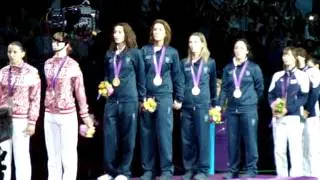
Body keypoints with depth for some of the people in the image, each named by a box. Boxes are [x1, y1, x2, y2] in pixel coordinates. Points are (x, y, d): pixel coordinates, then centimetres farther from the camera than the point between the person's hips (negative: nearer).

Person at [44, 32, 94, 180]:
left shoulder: (73, 65, -8)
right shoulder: (48, 64, 6)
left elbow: (80, 91, -6)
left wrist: (85, 115, -5)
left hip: (67, 114, -5)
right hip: (49, 114, 5)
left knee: (68, 155, 0)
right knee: (52, 154, 11)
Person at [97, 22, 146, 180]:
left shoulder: (134, 53, 1)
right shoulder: (109, 54, 13)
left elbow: (141, 77, 4)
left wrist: (142, 98, 4)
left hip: (129, 100, -4)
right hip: (111, 101, 4)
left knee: (127, 137, 2)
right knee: (109, 137, 2)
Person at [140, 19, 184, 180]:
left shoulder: (172, 52, 7)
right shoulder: (145, 50, 8)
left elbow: (177, 76, 8)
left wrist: (179, 98, 4)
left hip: (164, 96, -2)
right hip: (147, 97, 2)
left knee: (164, 133, -7)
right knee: (147, 134, 2)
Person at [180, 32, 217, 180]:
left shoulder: (210, 63, 8)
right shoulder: (184, 63, 11)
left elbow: (213, 85, 12)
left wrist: (214, 104, 11)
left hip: (203, 105, -2)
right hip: (186, 106, 2)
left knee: (202, 138, -4)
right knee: (187, 139, 3)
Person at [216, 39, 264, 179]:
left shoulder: (254, 68, 1)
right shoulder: (228, 68, 10)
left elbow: (260, 88, 8)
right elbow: (224, 88, 8)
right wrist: (219, 105, -1)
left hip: (249, 109, -3)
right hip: (231, 109, 3)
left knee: (250, 140, -3)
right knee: (232, 141, 5)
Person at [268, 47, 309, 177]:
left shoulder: (302, 76, 2)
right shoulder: (277, 76, 17)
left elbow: (303, 97, -6)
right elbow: (271, 94, 14)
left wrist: (288, 108, -17)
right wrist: (273, 105, -8)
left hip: (294, 116, -5)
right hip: (277, 117, 5)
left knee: (295, 148, -8)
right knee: (279, 149, 5)